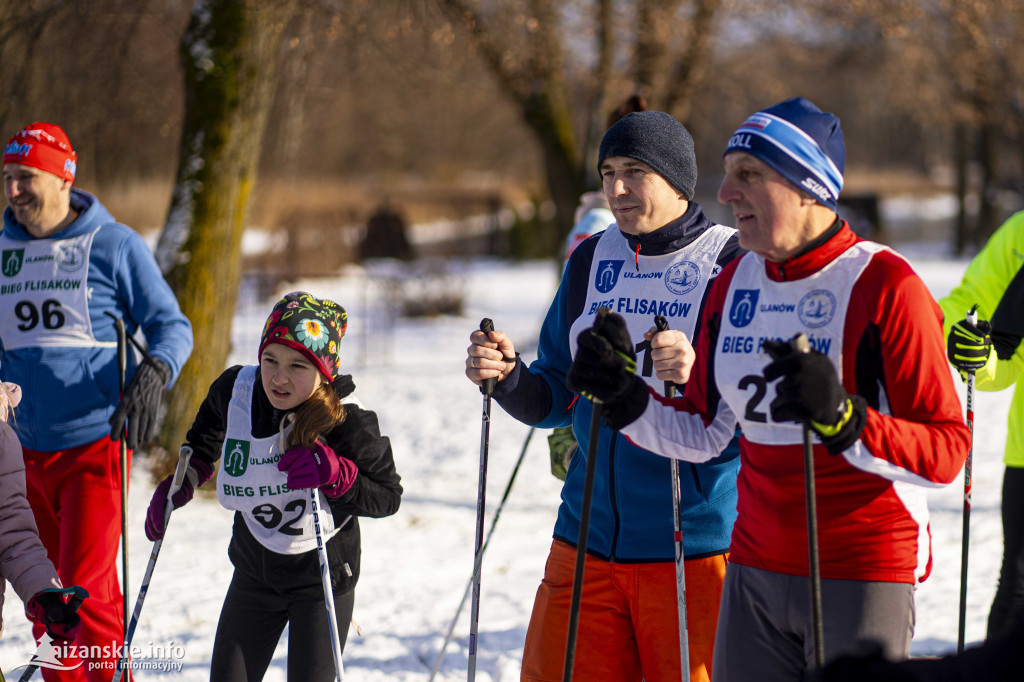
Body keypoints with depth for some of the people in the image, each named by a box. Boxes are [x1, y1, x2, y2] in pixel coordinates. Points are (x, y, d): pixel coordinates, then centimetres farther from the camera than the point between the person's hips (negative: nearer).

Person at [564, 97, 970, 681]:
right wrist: (623, 395, 3)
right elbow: (703, 431, 17)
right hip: (755, 573, 6)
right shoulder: (736, 283, 9)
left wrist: (842, 418, -30)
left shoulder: (884, 285, -12)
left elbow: (945, 452, -16)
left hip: (863, 579, -6)